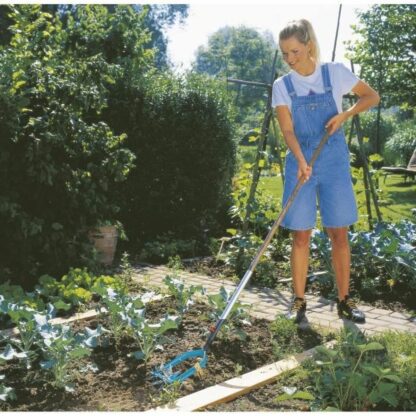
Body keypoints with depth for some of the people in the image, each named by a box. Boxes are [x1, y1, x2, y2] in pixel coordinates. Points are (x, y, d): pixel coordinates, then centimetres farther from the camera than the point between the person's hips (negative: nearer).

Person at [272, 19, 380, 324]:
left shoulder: (335, 73, -2)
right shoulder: (282, 86, 0)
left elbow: (372, 96, 6)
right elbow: (287, 130, -9)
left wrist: (344, 115, -11)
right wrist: (301, 161, -27)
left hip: (334, 163, 0)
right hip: (300, 164, 1)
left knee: (339, 233, 2)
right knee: (301, 235, 1)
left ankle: (344, 300, 14)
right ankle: (299, 301, 11)